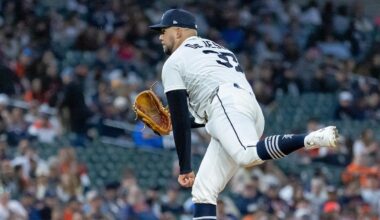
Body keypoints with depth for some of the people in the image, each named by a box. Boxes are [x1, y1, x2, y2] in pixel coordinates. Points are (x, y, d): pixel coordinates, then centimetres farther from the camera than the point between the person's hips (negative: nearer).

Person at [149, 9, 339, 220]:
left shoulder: (174, 62, 13)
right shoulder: (218, 48, 37)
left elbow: (180, 119, 5)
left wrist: (185, 168, 5)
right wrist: (190, 121, 47)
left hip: (227, 105, -8)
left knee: (248, 155, -37)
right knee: (203, 192, 7)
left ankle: (312, 139, -55)